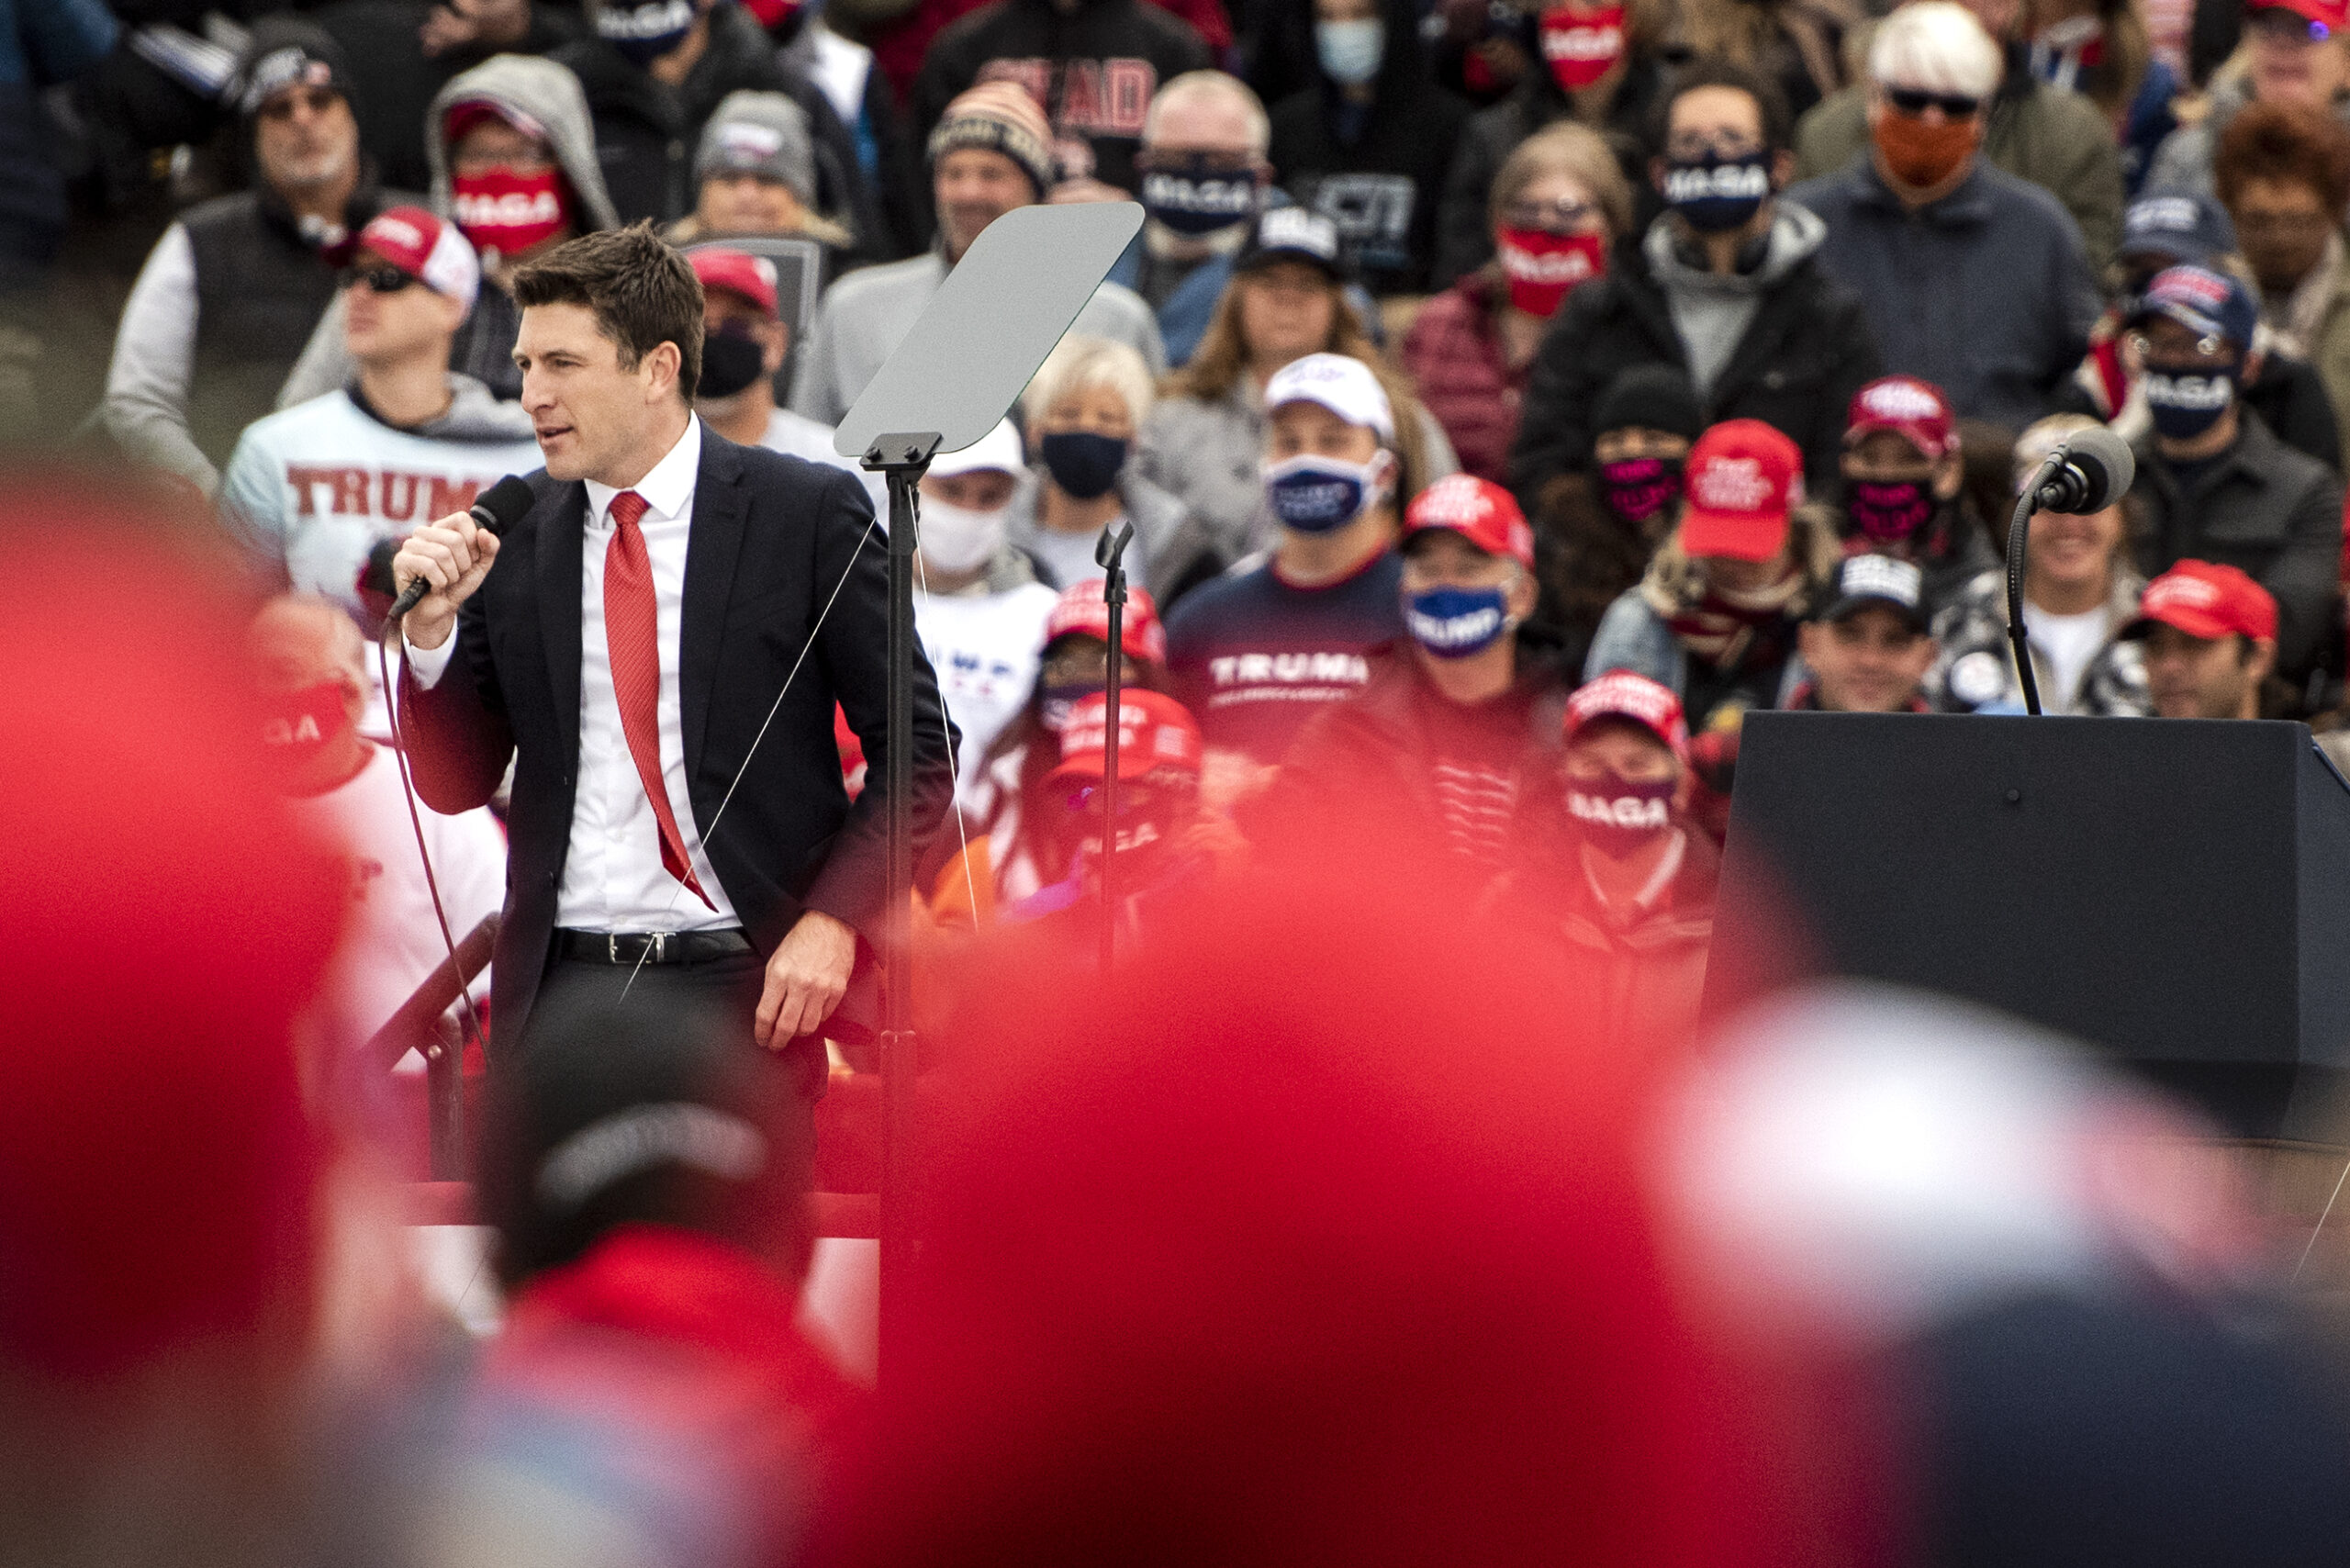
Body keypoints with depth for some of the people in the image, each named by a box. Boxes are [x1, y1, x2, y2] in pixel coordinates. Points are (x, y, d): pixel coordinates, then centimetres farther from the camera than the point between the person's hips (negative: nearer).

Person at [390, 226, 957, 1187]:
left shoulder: (806, 514, 0)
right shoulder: (515, 542, 9)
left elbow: (918, 748, 1)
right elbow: (455, 785, 13)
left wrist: (834, 919, -10)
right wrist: (432, 628, -4)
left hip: (747, 988, -3)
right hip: (563, 991, 3)